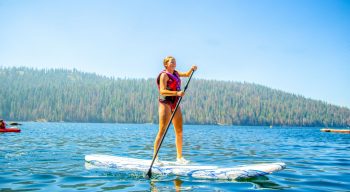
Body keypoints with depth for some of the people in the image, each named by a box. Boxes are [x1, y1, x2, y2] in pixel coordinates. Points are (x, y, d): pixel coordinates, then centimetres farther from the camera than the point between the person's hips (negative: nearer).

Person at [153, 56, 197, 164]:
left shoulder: (175, 73, 17)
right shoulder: (164, 75, -8)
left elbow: (187, 74, 32)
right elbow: (162, 91, -19)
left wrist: (192, 69, 11)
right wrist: (177, 93, -29)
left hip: (175, 104, 8)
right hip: (165, 103, -8)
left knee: (179, 131, 6)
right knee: (162, 131, -10)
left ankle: (179, 157, 13)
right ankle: (155, 156, -5)